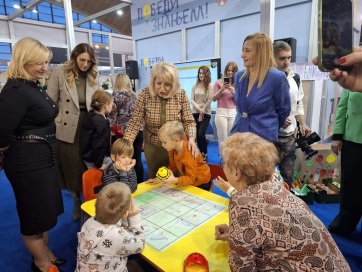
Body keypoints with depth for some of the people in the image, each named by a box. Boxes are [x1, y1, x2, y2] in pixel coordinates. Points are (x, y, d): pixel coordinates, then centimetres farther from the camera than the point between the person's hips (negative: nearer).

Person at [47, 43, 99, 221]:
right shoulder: (59, 73, -4)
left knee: (89, 169, 10)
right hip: (67, 130, -2)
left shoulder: (93, 77, 7)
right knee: (72, 169, 11)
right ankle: (77, 204, 33)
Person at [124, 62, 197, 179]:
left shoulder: (181, 95, -13)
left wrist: (191, 139, -28)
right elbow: (135, 122, -13)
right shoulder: (145, 95, -14)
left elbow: (189, 121, -9)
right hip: (152, 148, 1)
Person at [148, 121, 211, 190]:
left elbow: (190, 178, -34)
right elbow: (172, 167, -2)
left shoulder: (189, 155, -37)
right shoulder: (172, 148, -16)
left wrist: (175, 180, -51)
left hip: (201, 183, -6)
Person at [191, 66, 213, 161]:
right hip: (195, 113, 4)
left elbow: (210, 100, -8)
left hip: (206, 113, -3)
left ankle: (205, 154, 5)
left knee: (201, 134, -14)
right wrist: (199, 109, -13)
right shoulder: (195, 86, 8)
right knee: (197, 135, 5)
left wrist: (202, 112, -9)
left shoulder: (210, 86, -2)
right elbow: (192, 100, 3)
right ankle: (201, 153, 20)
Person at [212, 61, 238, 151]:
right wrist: (221, 90, -10)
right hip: (221, 112, -2)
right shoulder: (219, 82, 4)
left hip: (234, 112, 2)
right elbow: (213, 98, 4)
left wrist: (233, 91, -10)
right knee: (222, 138, -2)